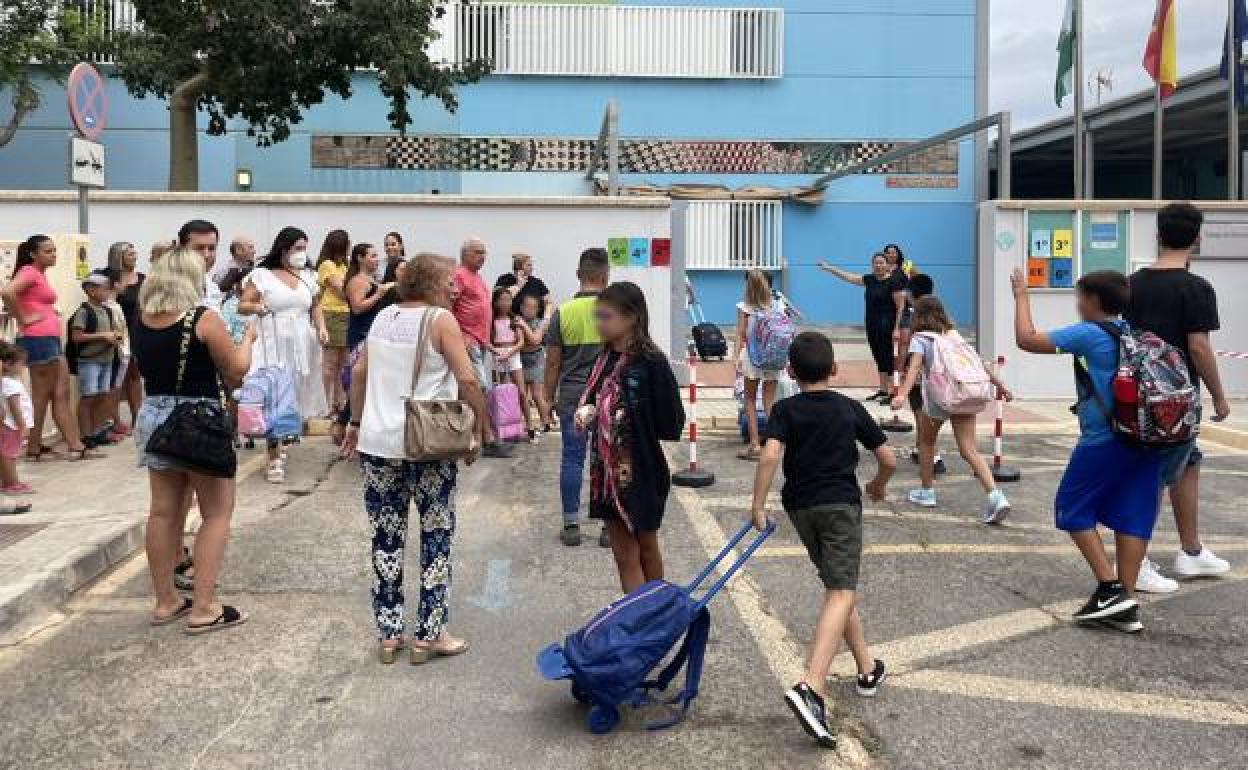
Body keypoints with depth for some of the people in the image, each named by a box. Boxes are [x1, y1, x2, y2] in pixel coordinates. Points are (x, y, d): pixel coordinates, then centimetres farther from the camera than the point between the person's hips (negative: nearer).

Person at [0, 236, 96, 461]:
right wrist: (23, 320, -17)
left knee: (62, 394, 7)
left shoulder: (41, 274, 19)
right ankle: (34, 449, 8)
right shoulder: (29, 271, -9)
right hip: (37, 339, -9)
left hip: (51, 340, 9)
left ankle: (76, 447, 9)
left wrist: (50, 312, 12)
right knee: (41, 396, -1)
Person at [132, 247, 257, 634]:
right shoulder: (204, 318, -15)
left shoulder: (142, 319, 3)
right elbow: (237, 370, -8)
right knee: (217, 513, 3)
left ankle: (165, 601, 22)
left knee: (163, 511, 13)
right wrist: (248, 337, 8)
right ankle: (204, 608, 2)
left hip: (153, 415, 6)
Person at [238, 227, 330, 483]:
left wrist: (321, 328, 0)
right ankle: (275, 459, -2)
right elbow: (242, 306, -4)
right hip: (273, 346, -5)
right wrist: (256, 307, -26)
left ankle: (281, 438, 29)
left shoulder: (307, 276, 11)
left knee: (294, 397, 9)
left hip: (302, 346, 5)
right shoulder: (261, 275, -3)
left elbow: (315, 306, 18)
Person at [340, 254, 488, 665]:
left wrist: (356, 422, 25)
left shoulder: (383, 316, 10)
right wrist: (479, 427, -5)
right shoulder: (440, 319, -7)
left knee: (385, 539, 11)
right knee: (436, 536, 8)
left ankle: (388, 634, 16)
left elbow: (359, 372, 15)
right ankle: (429, 635, 11)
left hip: (378, 443, 5)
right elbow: (467, 379, -15)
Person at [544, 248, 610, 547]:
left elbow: (552, 362, 0)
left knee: (572, 460, 7)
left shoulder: (563, 312, -3)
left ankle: (571, 526, 10)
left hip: (572, 395, 1)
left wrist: (549, 398, 10)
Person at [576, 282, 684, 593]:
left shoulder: (652, 363, -17)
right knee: (623, 554, 9)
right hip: (608, 471, 5)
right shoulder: (605, 360, 3)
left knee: (646, 547, 15)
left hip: (642, 472, -5)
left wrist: (630, 420, -16)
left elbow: (671, 424, -18)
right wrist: (586, 412, -6)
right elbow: (590, 403, 15)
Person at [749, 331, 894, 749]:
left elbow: (770, 455, -17)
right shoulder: (851, 408, 4)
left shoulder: (785, 410, 0)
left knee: (837, 586, 20)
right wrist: (879, 484, 27)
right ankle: (811, 687, -29)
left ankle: (868, 668, 30)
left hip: (800, 506, 3)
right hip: (841, 503, -3)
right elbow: (889, 459, 7)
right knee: (841, 593, -11)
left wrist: (758, 505, -12)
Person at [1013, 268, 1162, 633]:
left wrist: (1021, 295, 3)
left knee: (1074, 510, 7)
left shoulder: (1088, 334, -7)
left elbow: (1027, 340, -6)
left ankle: (1111, 589, -2)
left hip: (1105, 438, -7)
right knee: (1132, 516, 8)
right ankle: (1126, 605, 9)